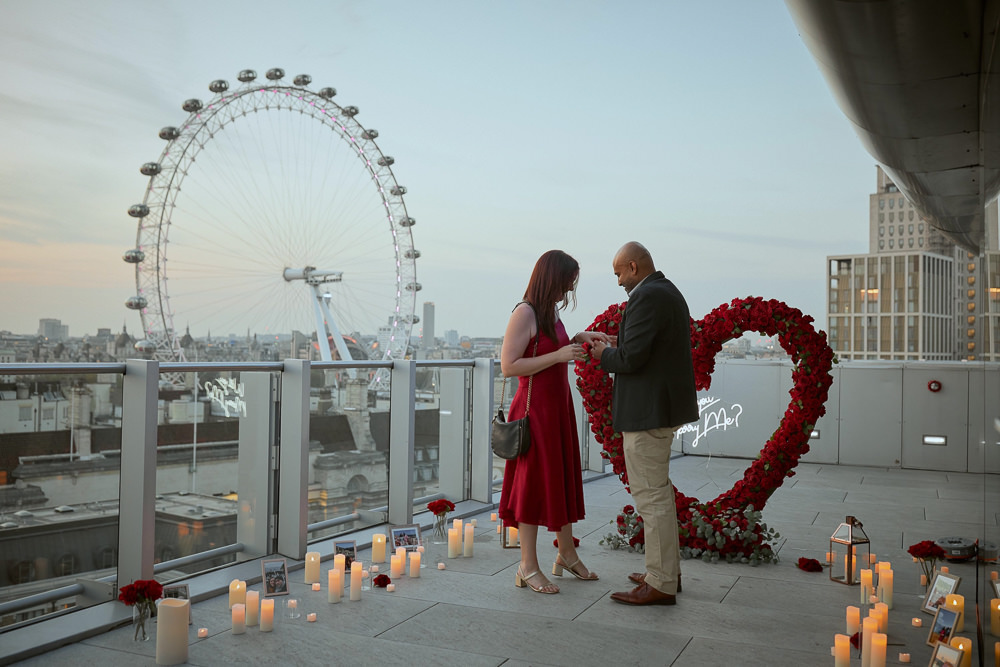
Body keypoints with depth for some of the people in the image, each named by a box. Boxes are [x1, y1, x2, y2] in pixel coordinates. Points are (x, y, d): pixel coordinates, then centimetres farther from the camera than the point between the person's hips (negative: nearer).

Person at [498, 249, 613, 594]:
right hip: (535, 407, -9)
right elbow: (509, 366, -19)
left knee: (563, 479, 16)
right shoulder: (524, 313, -14)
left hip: (559, 405, 9)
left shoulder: (551, 312, 13)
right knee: (533, 482, -1)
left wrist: (578, 339, 9)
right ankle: (528, 567, 9)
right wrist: (559, 355, -20)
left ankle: (566, 554, 30)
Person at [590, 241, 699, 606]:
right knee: (658, 491, 19)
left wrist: (604, 353, -4)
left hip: (647, 411, -11)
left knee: (651, 496, -4)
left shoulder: (646, 297, -17)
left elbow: (631, 357, -23)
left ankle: (661, 584, 4)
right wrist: (613, 350, 13)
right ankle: (666, 570, 29)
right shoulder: (670, 293, 15)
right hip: (665, 406, 11)